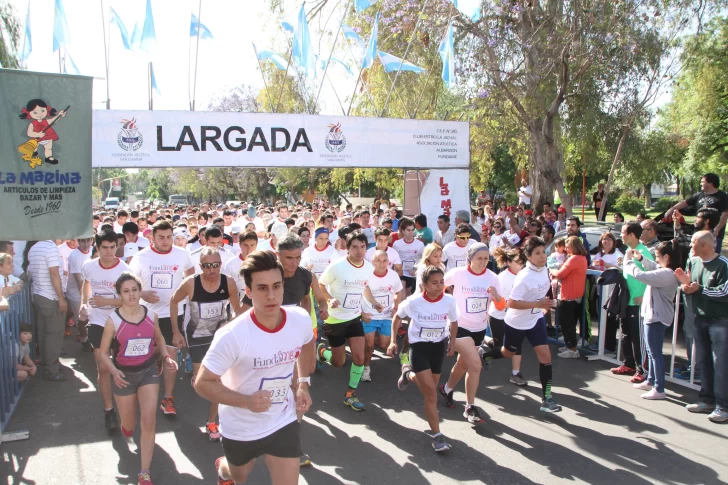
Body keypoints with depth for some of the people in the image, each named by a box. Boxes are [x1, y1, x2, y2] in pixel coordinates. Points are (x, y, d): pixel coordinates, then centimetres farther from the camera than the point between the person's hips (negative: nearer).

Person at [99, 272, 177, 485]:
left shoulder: (151, 315, -8)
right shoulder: (113, 320, -16)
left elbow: (159, 339, 11)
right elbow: (103, 352, -8)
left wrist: (166, 357, -6)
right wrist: (114, 372, -25)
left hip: (148, 370, 1)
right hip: (124, 374, -1)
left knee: (149, 420, -12)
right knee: (129, 427, 15)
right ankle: (126, 426, 56)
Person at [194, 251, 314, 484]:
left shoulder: (301, 319, -17)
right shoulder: (232, 335, -30)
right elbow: (202, 383, -20)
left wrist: (303, 383, 1)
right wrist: (246, 401, -33)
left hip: (284, 421, 2)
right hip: (240, 428, -2)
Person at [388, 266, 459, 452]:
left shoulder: (449, 301, -14)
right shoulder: (414, 301, -18)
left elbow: (453, 322, 7)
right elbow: (397, 317, 0)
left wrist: (452, 342, 2)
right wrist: (393, 341, -5)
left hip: (438, 346, 4)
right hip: (418, 347, -3)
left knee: (429, 389, 17)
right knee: (431, 392, -10)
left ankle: (409, 374, 48)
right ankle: (437, 435, 2)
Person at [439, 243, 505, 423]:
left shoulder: (492, 278, -6)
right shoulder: (457, 273, -16)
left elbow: (501, 307, -5)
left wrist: (496, 296, -24)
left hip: (479, 328, 5)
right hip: (460, 326, -5)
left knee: (463, 363, 20)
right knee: (475, 365, -17)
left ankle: (447, 389, 47)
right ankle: (470, 407, -2)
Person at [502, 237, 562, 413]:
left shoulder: (544, 269, -6)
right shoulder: (524, 277, -29)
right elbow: (511, 303, -29)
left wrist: (545, 306, 12)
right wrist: (538, 304, -32)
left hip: (536, 320, 6)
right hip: (517, 322, -5)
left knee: (545, 355, -3)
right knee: (507, 353, 16)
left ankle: (546, 399, 5)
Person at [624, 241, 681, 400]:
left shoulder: (666, 274, -25)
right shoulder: (668, 272, 6)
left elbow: (640, 275, -29)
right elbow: (652, 266, 25)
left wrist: (628, 261, -13)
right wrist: (640, 258, 8)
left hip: (657, 317, -11)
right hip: (654, 315, 11)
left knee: (655, 353, -3)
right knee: (652, 351, 21)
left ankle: (659, 389, 4)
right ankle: (650, 381, 33)